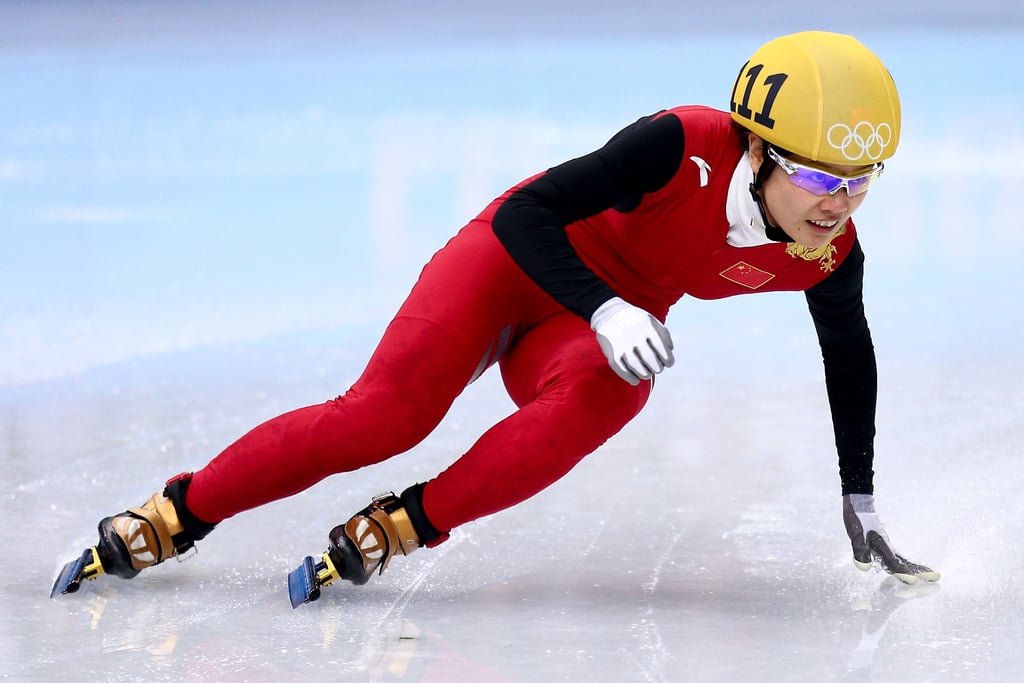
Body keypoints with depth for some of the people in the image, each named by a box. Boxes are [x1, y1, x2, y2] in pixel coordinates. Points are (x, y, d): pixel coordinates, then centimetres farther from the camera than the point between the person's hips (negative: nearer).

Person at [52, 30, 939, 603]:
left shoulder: (830, 257, -15)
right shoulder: (682, 148, -31)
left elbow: (850, 358, 6)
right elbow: (530, 213, -28)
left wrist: (861, 507, 12)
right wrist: (604, 310, -42)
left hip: (604, 328, 4)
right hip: (517, 258, -4)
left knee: (605, 394, -34)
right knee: (384, 414, -22)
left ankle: (404, 525, -25)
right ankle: (176, 516, -5)